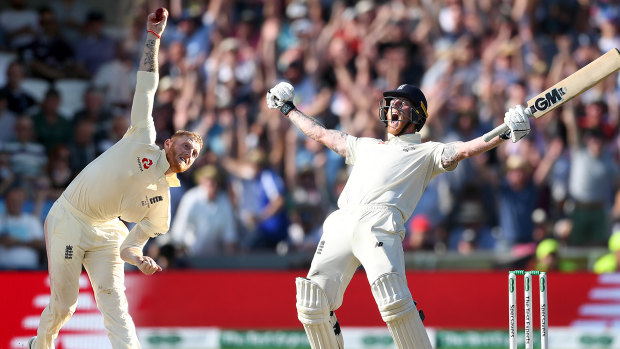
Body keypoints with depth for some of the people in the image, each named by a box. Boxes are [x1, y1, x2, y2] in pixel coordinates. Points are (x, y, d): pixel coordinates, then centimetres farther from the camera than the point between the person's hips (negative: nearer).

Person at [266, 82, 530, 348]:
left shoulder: (427, 152, 21)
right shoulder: (366, 146, 37)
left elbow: (464, 150, 5)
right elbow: (321, 134, 47)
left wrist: (503, 135, -12)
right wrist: (288, 109, 54)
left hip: (380, 224, -5)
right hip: (341, 224, 5)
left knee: (393, 302, -27)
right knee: (312, 305, -5)